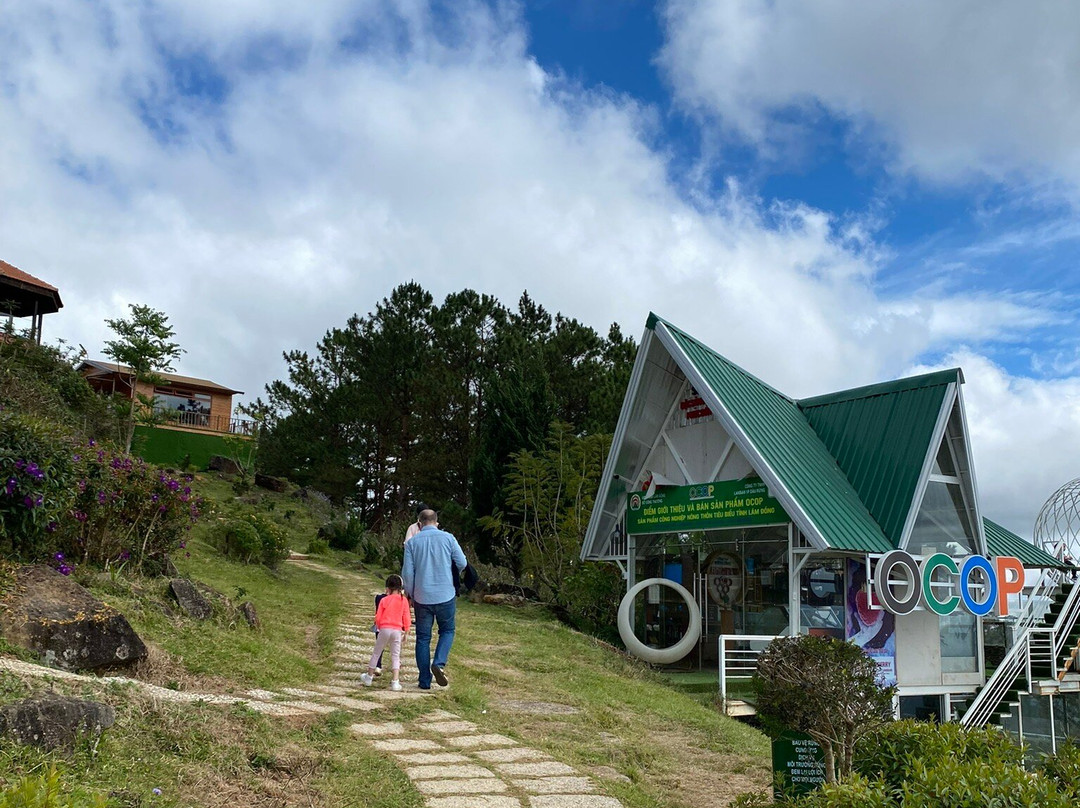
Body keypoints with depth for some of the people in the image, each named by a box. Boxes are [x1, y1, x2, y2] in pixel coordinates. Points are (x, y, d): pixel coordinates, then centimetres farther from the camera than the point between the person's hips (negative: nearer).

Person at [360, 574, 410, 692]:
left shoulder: (384, 600, -2)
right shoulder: (404, 600, 1)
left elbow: (378, 617, 1)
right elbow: (406, 619, 2)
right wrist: (405, 632, 15)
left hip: (384, 629, -1)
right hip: (397, 630, 1)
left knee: (376, 653, 15)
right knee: (395, 656, 6)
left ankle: (369, 677, 27)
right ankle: (395, 682, -3)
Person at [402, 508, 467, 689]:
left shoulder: (412, 542, -1)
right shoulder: (448, 538, -3)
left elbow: (407, 573, -2)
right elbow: (462, 564, 0)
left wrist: (409, 595, 12)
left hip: (422, 598, 1)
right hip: (445, 595, -1)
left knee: (423, 638, 10)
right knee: (447, 630, 18)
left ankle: (425, 681, 11)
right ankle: (439, 663, -6)